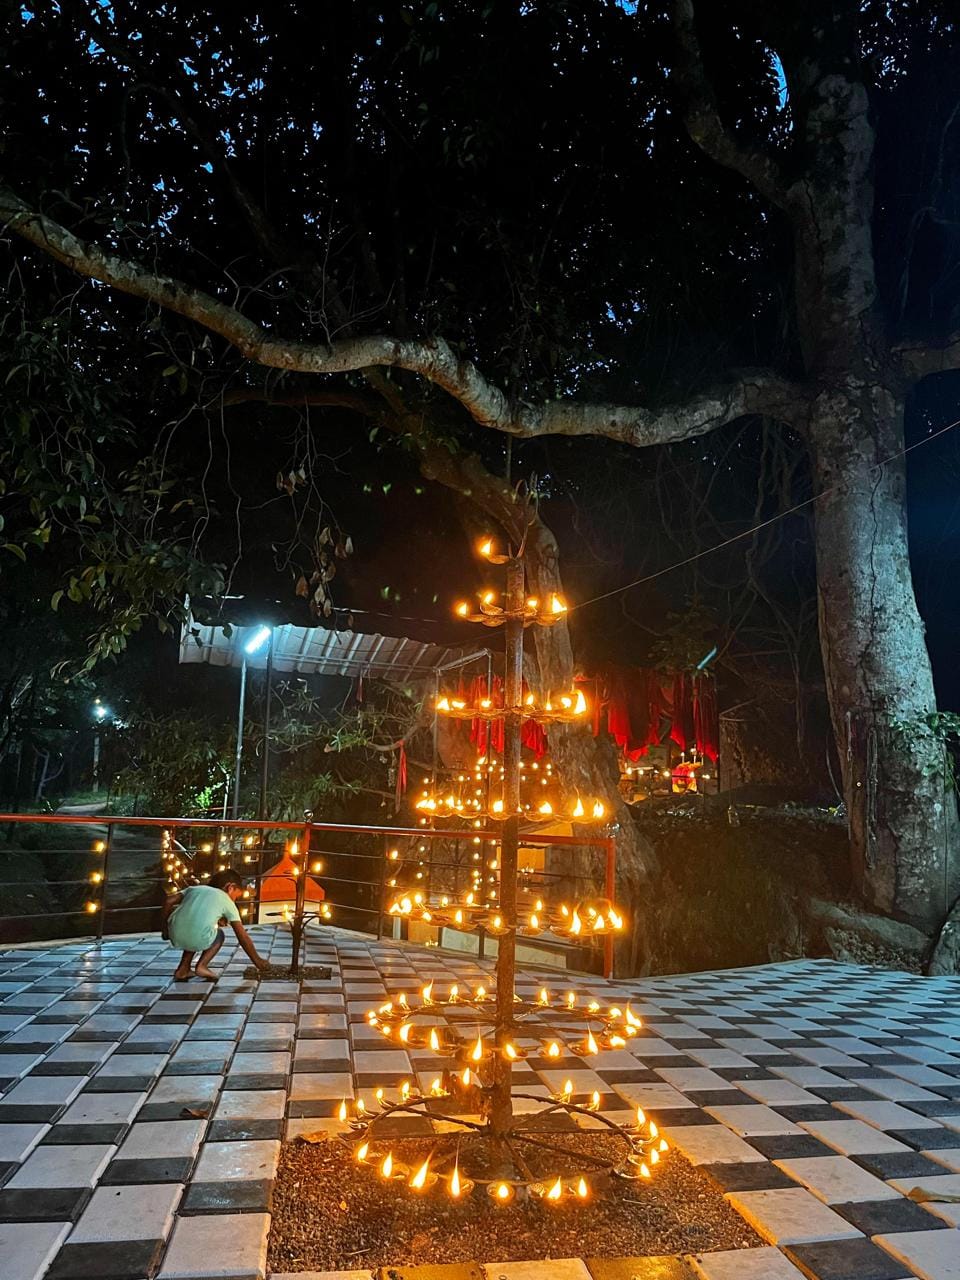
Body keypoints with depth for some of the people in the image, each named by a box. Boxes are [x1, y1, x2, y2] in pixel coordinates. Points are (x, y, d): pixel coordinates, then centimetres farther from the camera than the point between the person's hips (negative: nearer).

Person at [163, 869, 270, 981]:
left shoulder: (194, 888, 28)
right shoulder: (227, 902, 18)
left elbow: (168, 902, 14)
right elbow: (242, 936, 17)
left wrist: (165, 926, 27)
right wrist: (257, 960, 24)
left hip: (176, 937, 4)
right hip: (200, 939, -4)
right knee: (219, 935, 30)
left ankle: (183, 969, 26)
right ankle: (202, 966, 10)